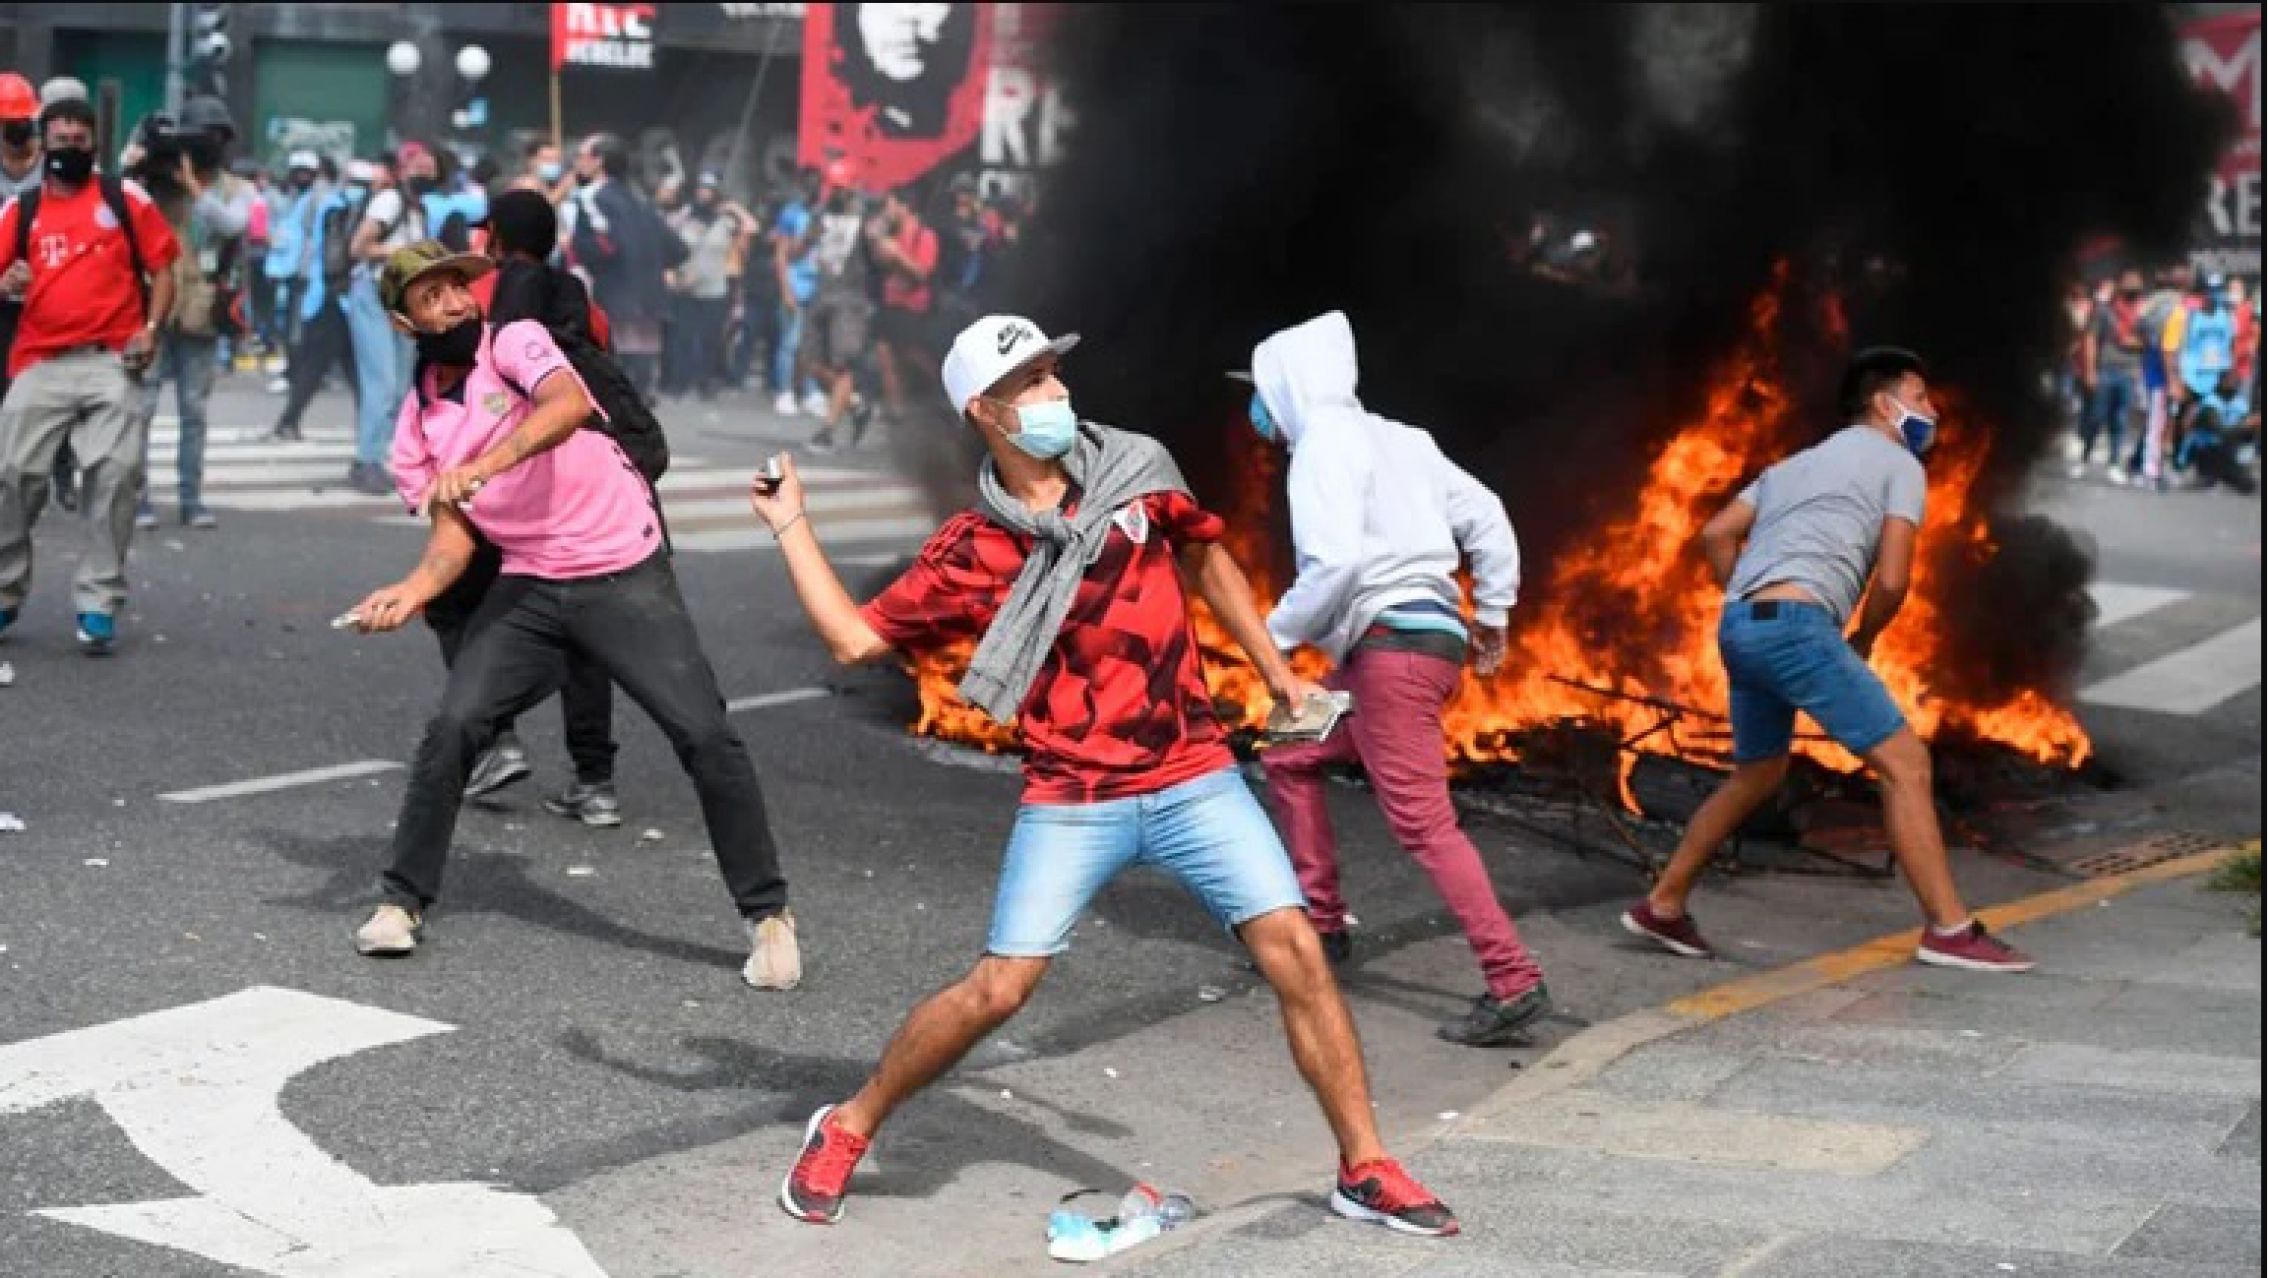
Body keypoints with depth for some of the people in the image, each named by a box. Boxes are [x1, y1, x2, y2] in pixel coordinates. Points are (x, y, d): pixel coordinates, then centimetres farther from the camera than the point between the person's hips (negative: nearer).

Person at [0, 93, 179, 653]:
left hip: (111, 361, -2)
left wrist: (150, 329, -8)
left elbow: (162, 269, 6)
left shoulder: (126, 199, 7)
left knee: (116, 470, -12)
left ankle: (97, 603, -5)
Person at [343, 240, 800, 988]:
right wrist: (414, 589, -16)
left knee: (706, 736, -12)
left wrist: (483, 464, -41)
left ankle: (768, 914, 1)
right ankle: (402, 901, 9)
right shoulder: (418, 425, 9)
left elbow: (569, 403, -28)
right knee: (453, 729, -10)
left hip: (625, 576, -4)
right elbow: (454, 533, 5)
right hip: (528, 589, 4)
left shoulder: (514, 343, -6)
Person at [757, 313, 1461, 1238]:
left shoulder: (1136, 470, 2)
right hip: (1071, 803, -2)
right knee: (999, 987, -8)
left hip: (1194, 779, 2)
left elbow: (1206, 557, 19)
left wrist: (1275, 672, 18)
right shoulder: (973, 553, -3)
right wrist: (791, 525, 0)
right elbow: (854, 637, -1)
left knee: (1294, 950, -7)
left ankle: (1364, 1169, 6)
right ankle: (846, 1130, 15)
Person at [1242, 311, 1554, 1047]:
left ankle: (1515, 984, -17)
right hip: (1431, 635, 10)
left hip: (1394, 647, -10)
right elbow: (1485, 517, 16)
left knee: (1423, 823, -12)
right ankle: (1321, 924, 23)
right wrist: (1493, 613, 21)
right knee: (1290, 760, 21)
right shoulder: (1396, 440, 18)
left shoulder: (1324, 443, -8)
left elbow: (1337, 562, -21)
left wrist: (1279, 631, -8)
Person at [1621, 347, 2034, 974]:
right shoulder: (1899, 464, 8)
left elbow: (1716, 533, 21)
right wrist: (1863, 638, 14)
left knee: (1757, 775, 26)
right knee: (1905, 762, -4)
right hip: (1796, 624, -8)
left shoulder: (1795, 464, 29)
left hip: (1739, 627, 8)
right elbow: (1892, 579, -3)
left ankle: (1662, 907, 29)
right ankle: (1950, 929, -7)